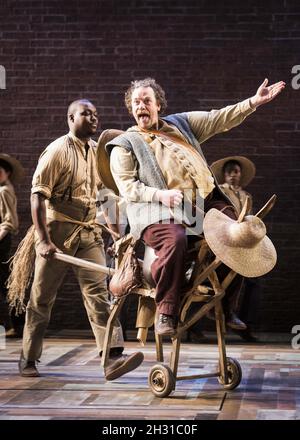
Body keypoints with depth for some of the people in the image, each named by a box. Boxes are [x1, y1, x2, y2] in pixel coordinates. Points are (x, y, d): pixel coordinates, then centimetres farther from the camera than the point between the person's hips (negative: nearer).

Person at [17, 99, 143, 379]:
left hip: (89, 232, 5)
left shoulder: (98, 152, 11)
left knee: (98, 291, -8)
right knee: (42, 297, 5)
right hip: (58, 230, -5)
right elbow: (38, 195, -12)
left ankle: (112, 358, -16)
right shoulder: (58, 150, -7)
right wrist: (42, 239, -19)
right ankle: (28, 358, 19)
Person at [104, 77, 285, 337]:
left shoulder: (181, 123, 25)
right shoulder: (125, 144, 11)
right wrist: (160, 194, -17)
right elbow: (127, 185, 0)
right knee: (175, 240, -37)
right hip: (162, 211, -5)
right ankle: (166, 313, -23)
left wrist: (255, 101, 9)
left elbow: (219, 120, 20)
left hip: (206, 200, 5)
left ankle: (225, 307, 1)